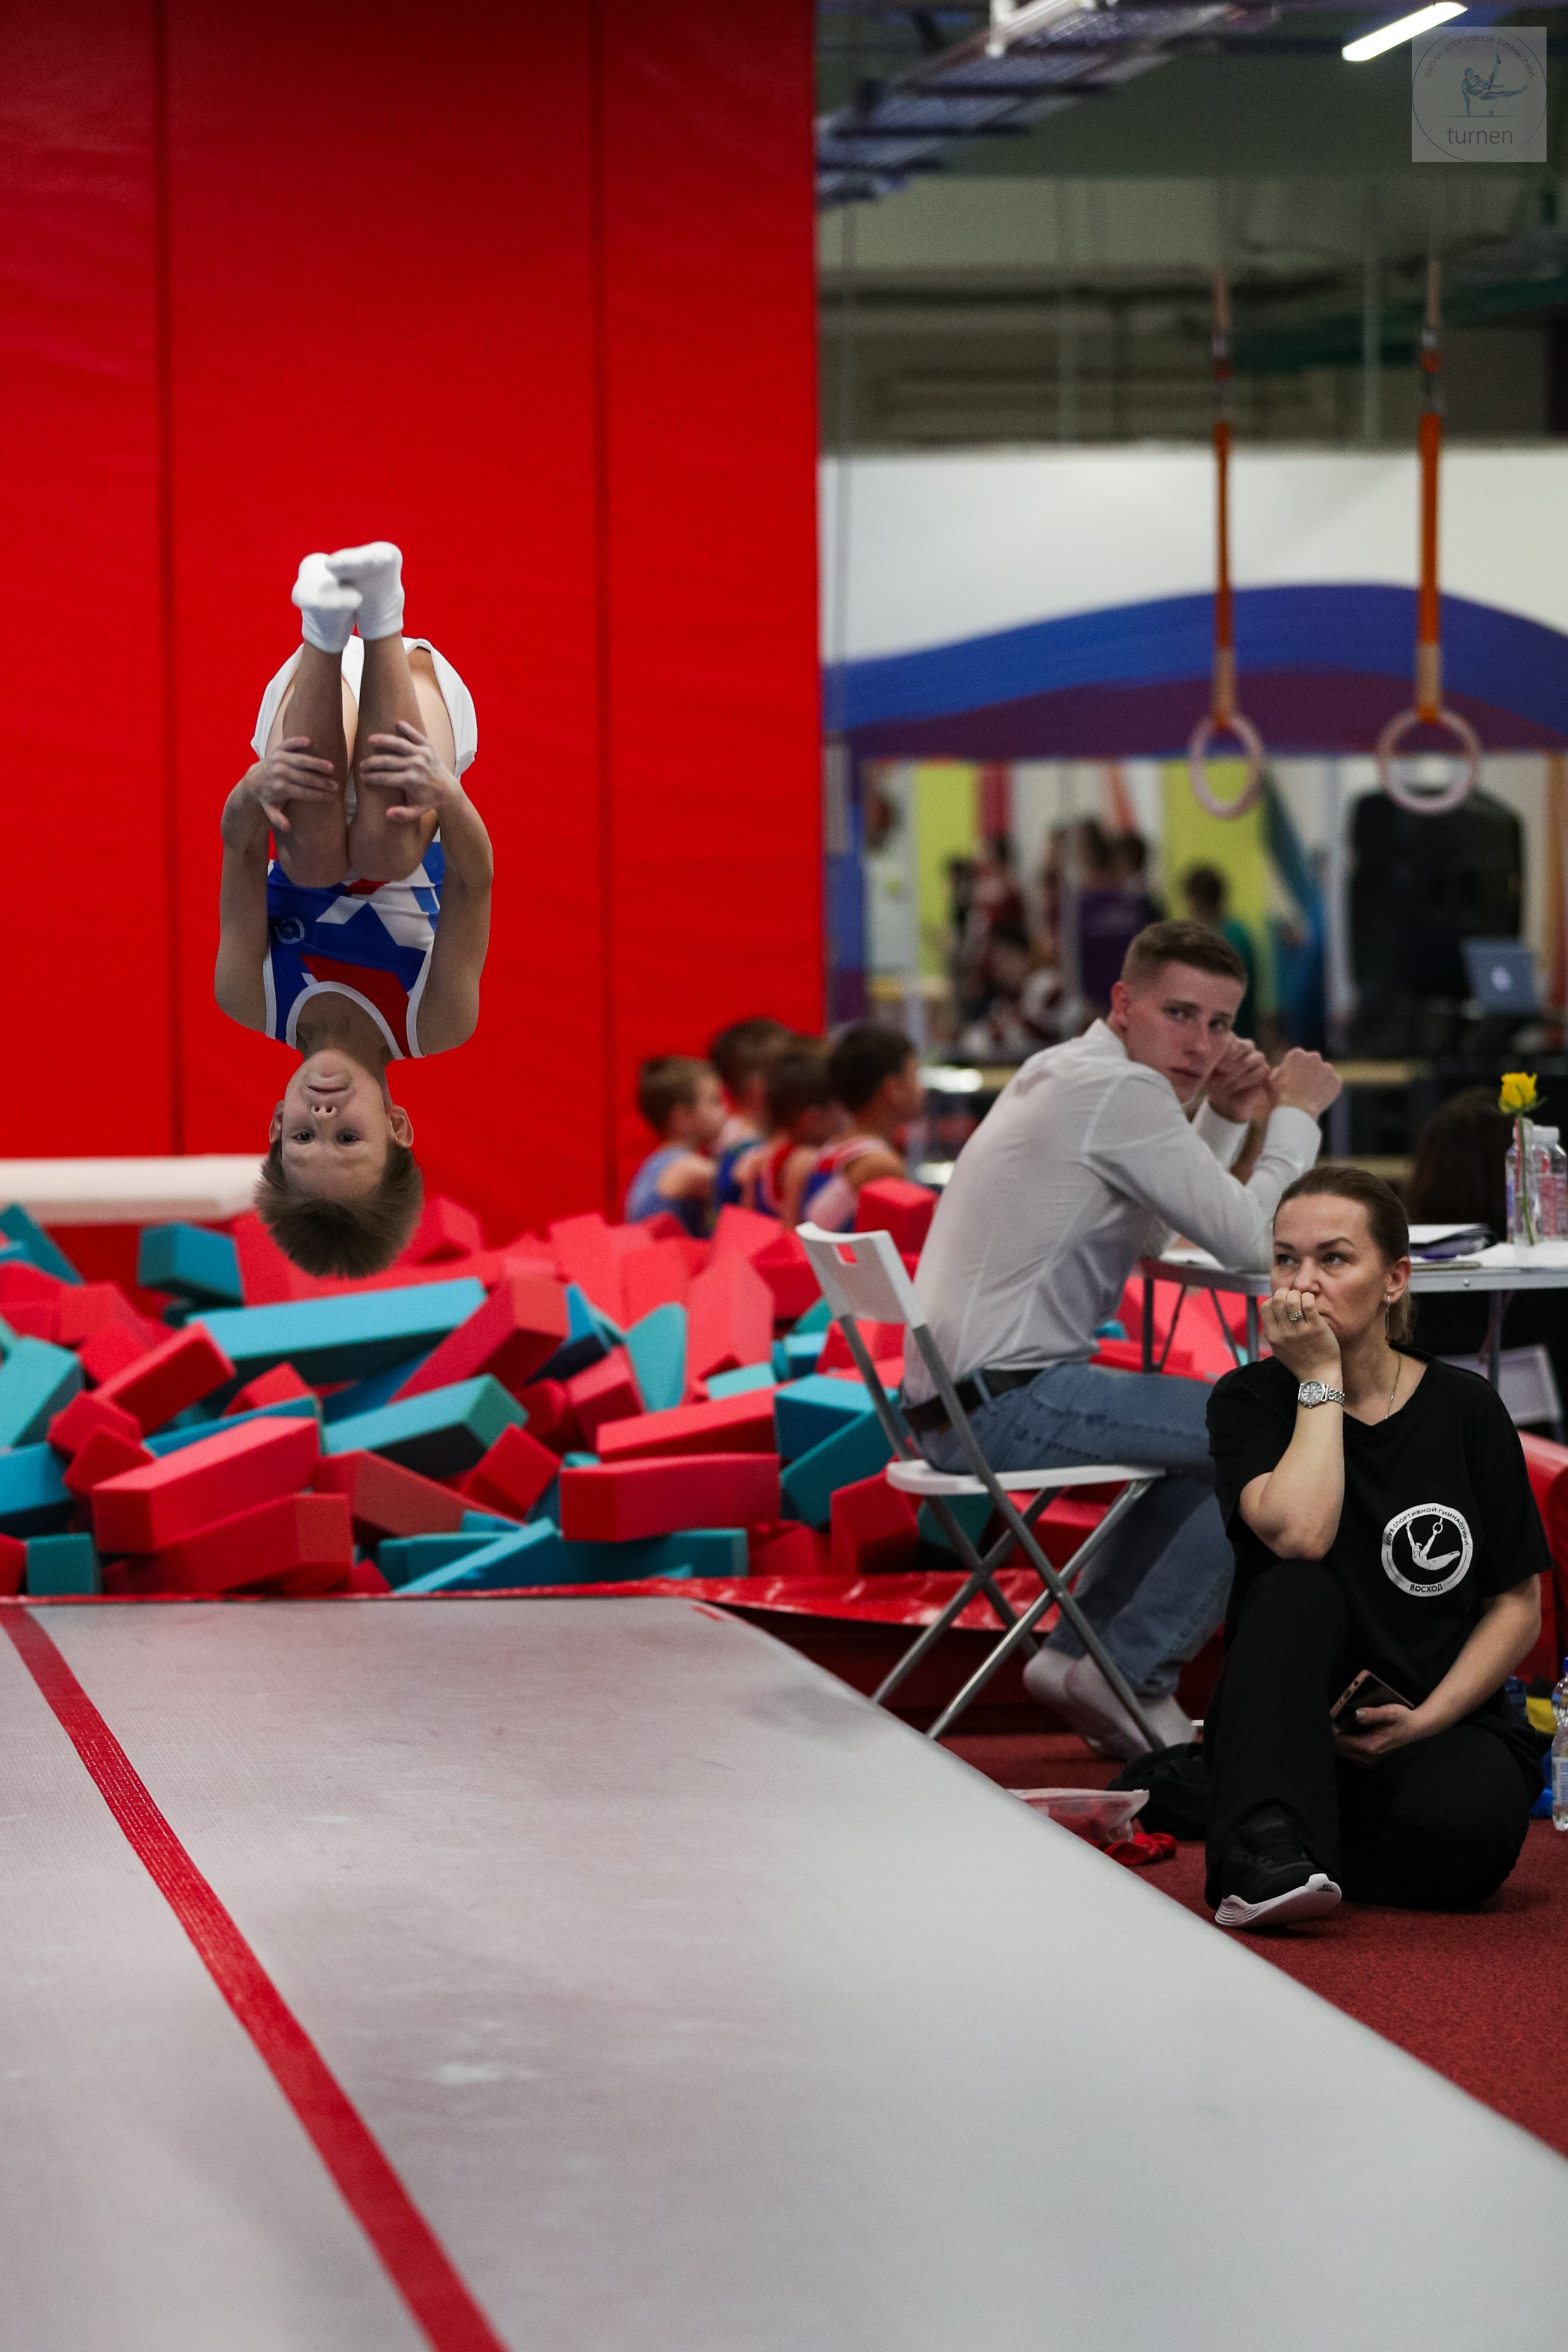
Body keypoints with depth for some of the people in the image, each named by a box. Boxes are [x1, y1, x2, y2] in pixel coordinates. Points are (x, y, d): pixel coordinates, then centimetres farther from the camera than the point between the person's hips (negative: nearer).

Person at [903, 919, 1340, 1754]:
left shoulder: (1059, 1073, 18)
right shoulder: (1122, 1090, -14)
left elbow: (1155, 1231, 28)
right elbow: (1247, 1239, -15)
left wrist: (1225, 1120, 14)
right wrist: (1296, 1114, 0)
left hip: (960, 1401, 11)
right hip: (1008, 1403, -11)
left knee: (1212, 1444, 28)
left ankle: (1079, 1653, 20)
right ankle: (1130, 1675, -5)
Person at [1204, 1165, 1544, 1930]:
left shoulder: (1466, 1410, 3)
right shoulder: (1250, 1401, 0)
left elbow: (1519, 1604, 4)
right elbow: (1299, 1536, -22)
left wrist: (1426, 1720, -11)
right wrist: (1321, 1382, -14)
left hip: (1442, 1726, 1)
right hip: (1291, 1726, 0)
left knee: (1464, 1828, -34)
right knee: (1298, 1590, -32)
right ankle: (1266, 1857, -43)